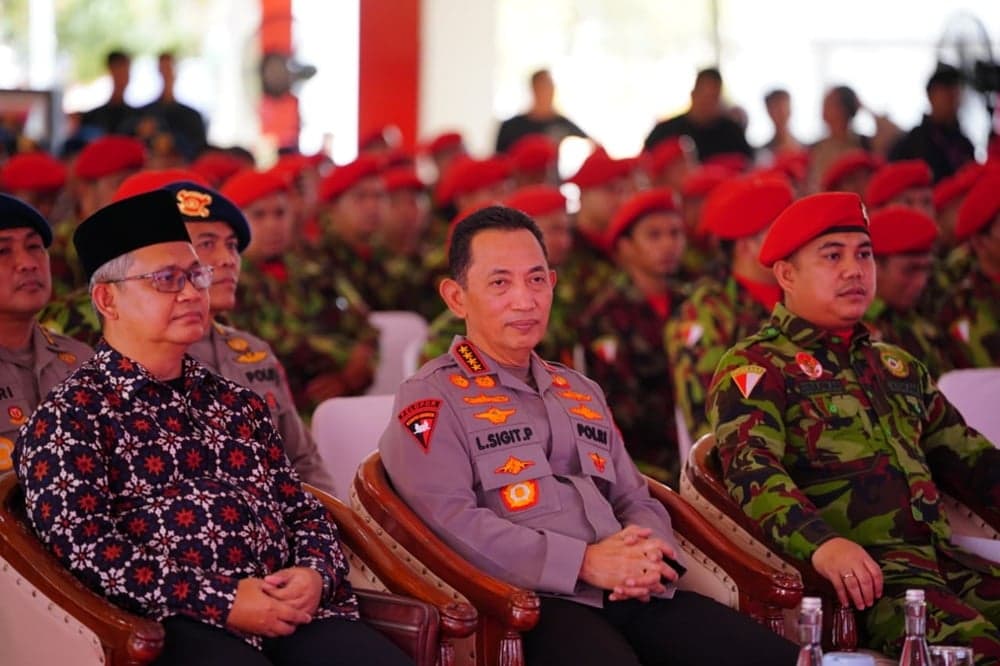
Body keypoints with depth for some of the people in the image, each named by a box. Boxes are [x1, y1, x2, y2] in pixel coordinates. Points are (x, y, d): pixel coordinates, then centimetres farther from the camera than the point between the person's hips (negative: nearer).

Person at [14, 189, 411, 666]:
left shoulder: (236, 404, 24)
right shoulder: (67, 418, 4)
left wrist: (316, 573, 0)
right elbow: (81, 548, -7)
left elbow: (303, 510, 24)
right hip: (178, 624, -5)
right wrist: (222, 601, -13)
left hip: (292, 609, 6)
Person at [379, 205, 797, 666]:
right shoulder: (431, 398, 4)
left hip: (636, 593, 6)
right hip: (532, 602, -6)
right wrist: (585, 562, -14)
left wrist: (647, 557, -1)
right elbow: (450, 520, -10)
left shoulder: (582, 392, 27)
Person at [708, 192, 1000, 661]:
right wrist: (820, 543, -30)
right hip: (859, 568, -7)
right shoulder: (755, 367, 3)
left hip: (943, 555, 7)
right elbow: (752, 470, -13)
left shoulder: (899, 367, 27)